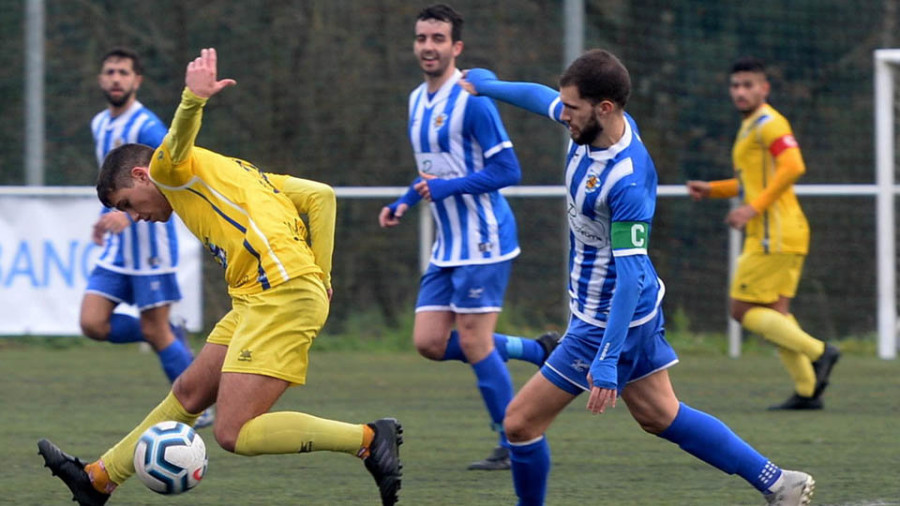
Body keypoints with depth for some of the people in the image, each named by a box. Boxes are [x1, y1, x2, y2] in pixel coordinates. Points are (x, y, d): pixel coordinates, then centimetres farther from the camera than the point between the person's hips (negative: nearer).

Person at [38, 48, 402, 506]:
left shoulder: (170, 170, 4)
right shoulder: (229, 175, 28)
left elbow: (177, 143, -22)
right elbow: (320, 195, 23)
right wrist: (319, 275, 17)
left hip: (280, 295, -10)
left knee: (233, 433, -14)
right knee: (188, 394, 21)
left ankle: (368, 438, -12)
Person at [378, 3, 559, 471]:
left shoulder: (471, 100, -14)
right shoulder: (417, 100, 13)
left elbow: (507, 170, -17)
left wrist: (447, 188, -22)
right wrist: (403, 204, 11)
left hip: (482, 239, -9)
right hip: (448, 244, 9)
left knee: (473, 343, -7)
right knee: (430, 342, 4)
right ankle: (539, 350, 20)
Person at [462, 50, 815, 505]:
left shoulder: (627, 180, -31)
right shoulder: (593, 126, -7)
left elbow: (631, 273, -32)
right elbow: (542, 97, 16)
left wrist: (606, 360, -33)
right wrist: (488, 86, 30)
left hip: (609, 321, -9)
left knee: (520, 421, -3)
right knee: (660, 416, 19)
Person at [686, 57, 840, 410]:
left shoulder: (768, 124, -10)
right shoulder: (750, 126, 21)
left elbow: (792, 167, -24)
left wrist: (755, 208, -25)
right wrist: (711, 190, 20)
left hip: (774, 234, -10)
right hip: (779, 235, 10)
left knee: (743, 311, -7)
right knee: (774, 315, 8)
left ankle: (817, 352, -11)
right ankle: (807, 390, 5)